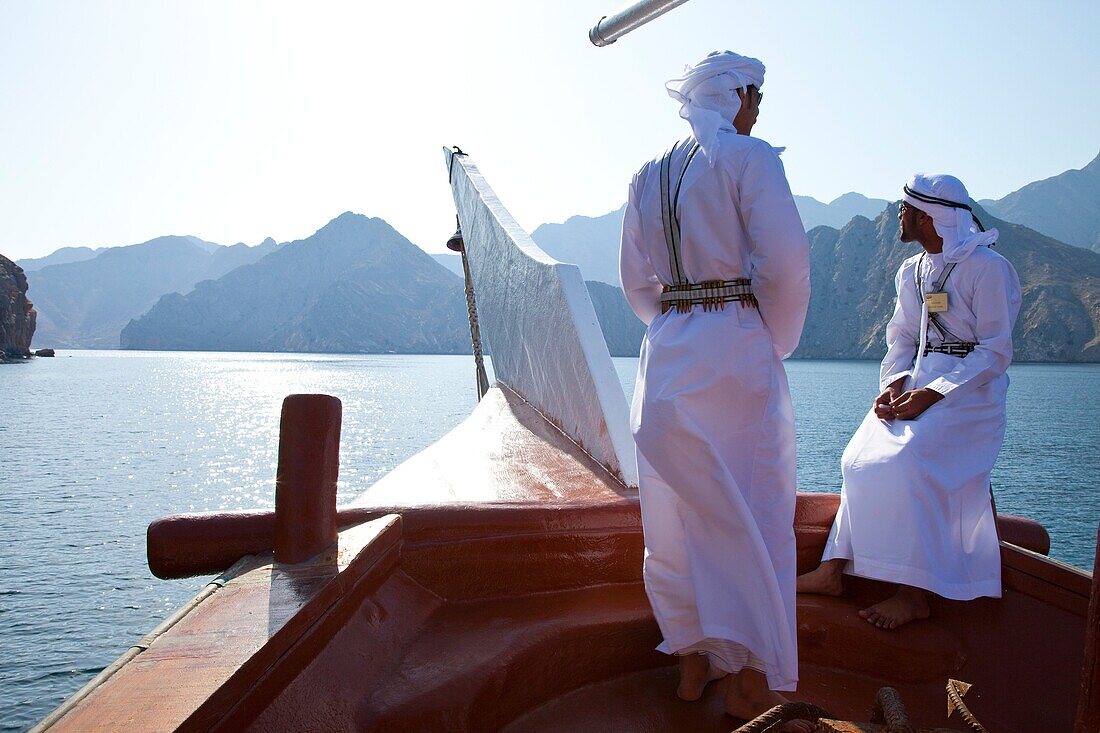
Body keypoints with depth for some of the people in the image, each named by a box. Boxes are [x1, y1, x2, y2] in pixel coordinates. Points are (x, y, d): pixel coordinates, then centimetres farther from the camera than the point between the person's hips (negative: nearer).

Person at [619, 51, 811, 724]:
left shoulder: (648, 175, 13)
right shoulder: (749, 157, -6)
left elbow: (636, 282, 14)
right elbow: (785, 265, -14)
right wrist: (778, 344, 0)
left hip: (667, 356, 6)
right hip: (737, 348, -6)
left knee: (677, 514, 12)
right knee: (753, 516, 3)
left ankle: (693, 663, 24)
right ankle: (751, 683, 10)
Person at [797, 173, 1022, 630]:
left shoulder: (986, 268, -9)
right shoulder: (911, 271, 14)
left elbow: (996, 352, -12)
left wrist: (932, 394, -21)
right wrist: (894, 383, -7)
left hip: (971, 391, -7)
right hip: (918, 384, 7)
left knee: (908, 461, -28)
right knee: (864, 456, -12)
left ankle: (915, 592, -21)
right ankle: (833, 571, -13)